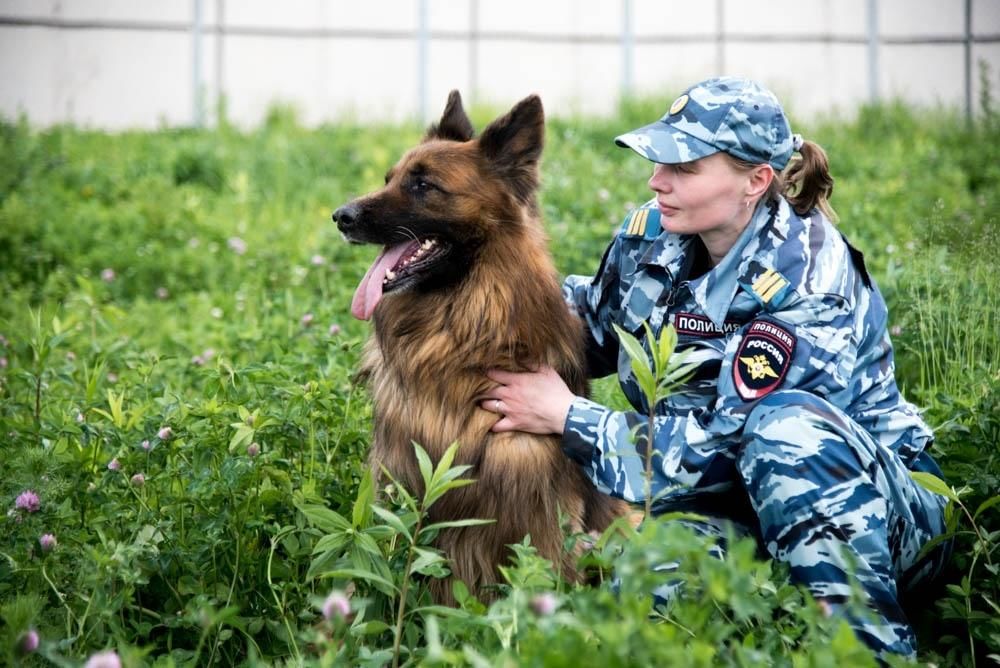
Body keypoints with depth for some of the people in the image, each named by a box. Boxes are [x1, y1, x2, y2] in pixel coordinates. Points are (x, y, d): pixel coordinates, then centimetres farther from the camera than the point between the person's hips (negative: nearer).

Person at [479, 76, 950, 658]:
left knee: (785, 422, -39)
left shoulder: (810, 286, -22)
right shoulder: (653, 235, 0)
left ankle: (873, 644, -28)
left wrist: (566, 418, -20)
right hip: (723, 496, 4)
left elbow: (723, 438, -25)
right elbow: (595, 329, 20)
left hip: (867, 495, -4)